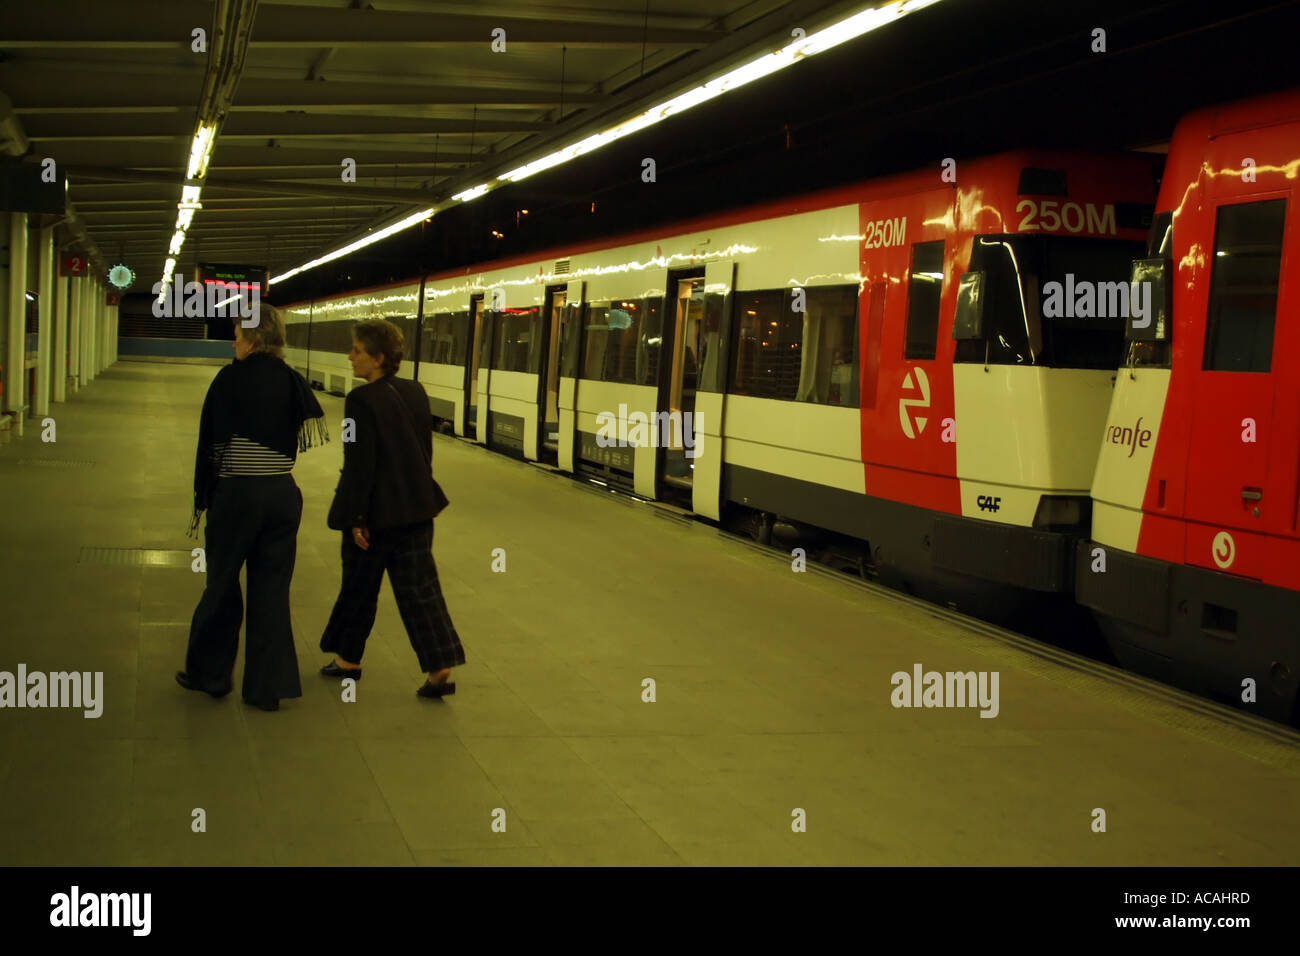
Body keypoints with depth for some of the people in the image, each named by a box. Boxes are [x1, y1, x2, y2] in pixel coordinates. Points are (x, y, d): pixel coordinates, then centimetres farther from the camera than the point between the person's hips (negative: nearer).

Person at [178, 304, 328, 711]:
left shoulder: (231, 378, -9)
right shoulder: (292, 380, 2)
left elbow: (211, 442, -7)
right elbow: (305, 437, 0)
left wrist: (202, 495, 1)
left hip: (236, 494, -3)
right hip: (282, 495, 4)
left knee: (222, 586, 12)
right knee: (272, 591, 8)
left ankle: (209, 673, 24)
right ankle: (269, 686, 10)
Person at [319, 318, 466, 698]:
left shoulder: (362, 401, -17)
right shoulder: (415, 392, 4)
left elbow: (360, 465, -18)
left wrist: (356, 518, -14)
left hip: (377, 511, -6)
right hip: (417, 508, 6)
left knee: (359, 586, 13)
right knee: (419, 587, 6)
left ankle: (348, 659, 28)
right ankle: (441, 669, -1)